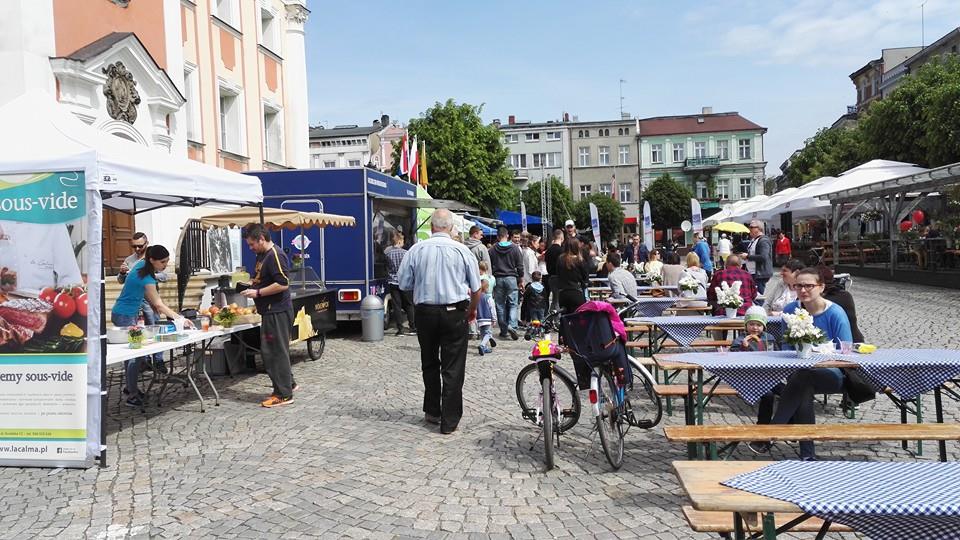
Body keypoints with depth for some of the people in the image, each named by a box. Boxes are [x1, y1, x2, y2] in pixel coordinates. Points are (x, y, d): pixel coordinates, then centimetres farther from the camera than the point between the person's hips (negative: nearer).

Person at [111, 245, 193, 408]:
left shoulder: (141, 264, -1)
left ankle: (130, 387, 30)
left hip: (127, 314, 10)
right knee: (137, 354, -10)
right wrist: (180, 318, -24)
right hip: (125, 317, -10)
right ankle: (132, 396, -7)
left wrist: (152, 304, 10)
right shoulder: (146, 279, -26)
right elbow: (159, 304, -22)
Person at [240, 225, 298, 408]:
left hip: (277, 312, -10)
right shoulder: (262, 255, 14)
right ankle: (288, 383, 28)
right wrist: (250, 284, 9)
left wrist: (257, 293, -19)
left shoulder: (275, 255, -18)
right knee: (268, 351, 16)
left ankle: (284, 394, 5)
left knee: (277, 352, -4)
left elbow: (283, 284, -25)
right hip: (270, 311, 10)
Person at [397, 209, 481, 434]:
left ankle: (432, 411, 30)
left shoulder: (417, 250, -4)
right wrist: (472, 310, 19)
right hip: (454, 314, -2)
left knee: (429, 364, 20)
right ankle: (449, 421, 8)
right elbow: (476, 289, 2)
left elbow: (404, 284, 2)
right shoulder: (462, 251, -5)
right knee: (453, 368, 5)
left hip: (425, 312, 2)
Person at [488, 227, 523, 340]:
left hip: (498, 279, 1)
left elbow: (489, 266, 4)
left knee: (500, 305, 8)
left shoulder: (492, 250, 1)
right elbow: (520, 266, 1)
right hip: (511, 278, -1)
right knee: (514, 304, 2)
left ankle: (503, 330, 10)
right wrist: (521, 280, 11)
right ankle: (512, 325, -18)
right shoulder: (514, 248, -1)